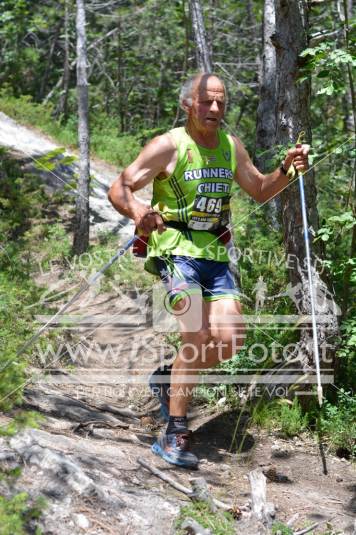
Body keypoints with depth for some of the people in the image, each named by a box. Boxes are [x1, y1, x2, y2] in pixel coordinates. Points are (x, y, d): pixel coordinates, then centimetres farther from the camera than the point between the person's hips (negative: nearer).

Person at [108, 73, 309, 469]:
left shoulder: (231, 147, 9)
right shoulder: (169, 146, -8)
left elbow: (260, 191, 22)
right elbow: (118, 189, -12)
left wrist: (286, 170, 2)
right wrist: (137, 210, -35)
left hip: (215, 254, 6)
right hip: (175, 249, -6)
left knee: (230, 340, -7)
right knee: (197, 339, -18)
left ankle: (169, 377, 21)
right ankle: (174, 437, -10)